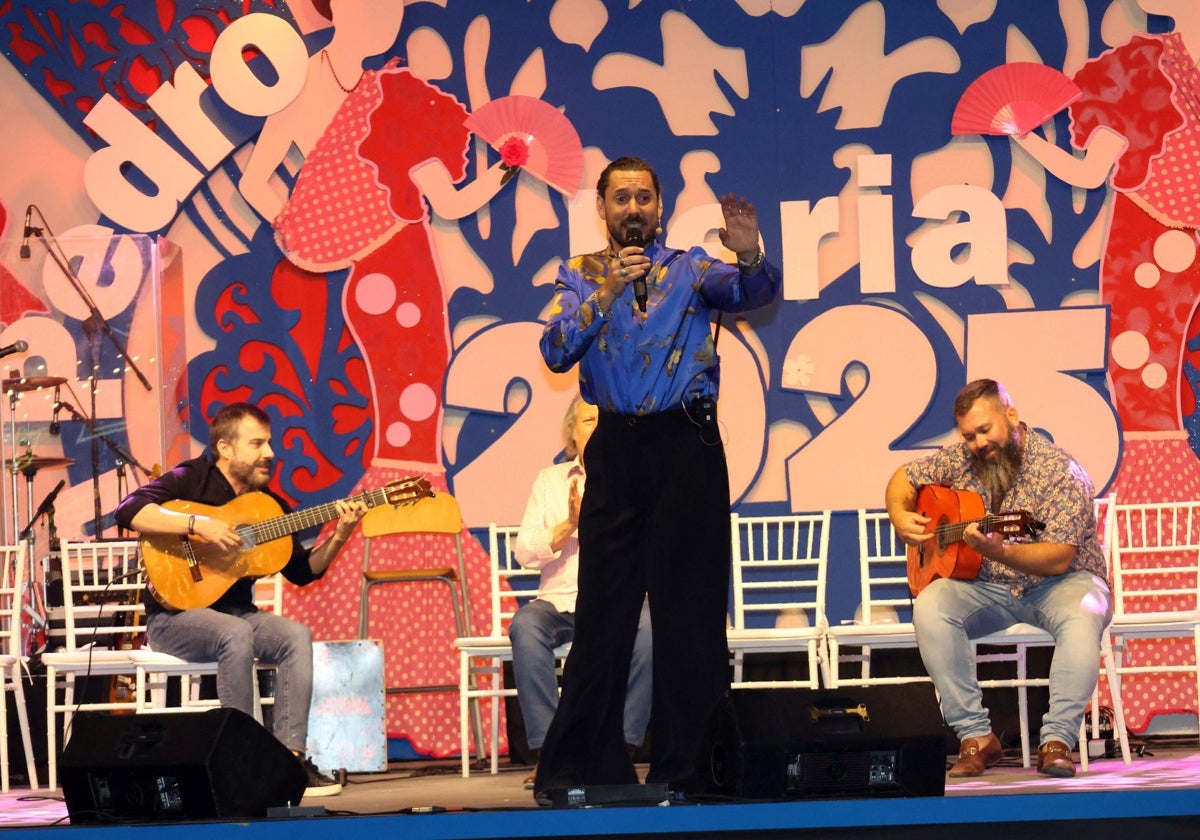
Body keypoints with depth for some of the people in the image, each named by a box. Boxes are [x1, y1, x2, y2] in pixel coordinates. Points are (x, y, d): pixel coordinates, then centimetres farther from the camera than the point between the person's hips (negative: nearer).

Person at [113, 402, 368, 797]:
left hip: (238, 613, 6)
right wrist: (198, 523, -31)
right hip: (175, 615, -6)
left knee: (297, 636, -21)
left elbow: (301, 571, 10)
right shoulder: (190, 480, -7)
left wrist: (338, 537, -7)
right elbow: (128, 510, -24)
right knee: (236, 634, -35)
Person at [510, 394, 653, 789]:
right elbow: (525, 553, 6)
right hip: (559, 601, 1)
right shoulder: (550, 480, 15)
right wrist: (570, 524, -10)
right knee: (525, 626, -34)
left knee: (648, 626, -36)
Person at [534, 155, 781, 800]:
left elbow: (752, 293, -10)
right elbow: (555, 353, -3)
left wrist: (750, 257, -32)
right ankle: (577, 765, 9)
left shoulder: (690, 269, 9)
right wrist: (606, 294, -15)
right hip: (617, 449, 1)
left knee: (691, 607, -1)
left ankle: (686, 766, 5)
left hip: (687, 445, -1)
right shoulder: (580, 276, 12)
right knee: (603, 608, 4)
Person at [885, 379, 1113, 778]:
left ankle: (1057, 741, -34)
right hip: (987, 587, 4)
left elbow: (1059, 559, -23)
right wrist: (899, 515, -5)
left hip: (1059, 583, -4)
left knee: (1082, 615, -39)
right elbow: (904, 478, 17)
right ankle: (976, 737, -25)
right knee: (930, 607, -27)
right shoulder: (961, 460, 1)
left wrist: (998, 551, -39)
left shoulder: (1060, 472, -16)